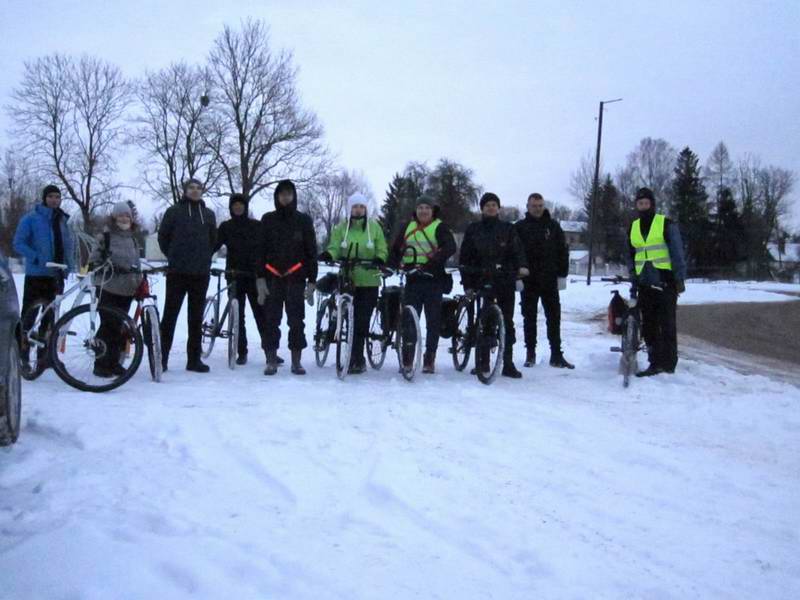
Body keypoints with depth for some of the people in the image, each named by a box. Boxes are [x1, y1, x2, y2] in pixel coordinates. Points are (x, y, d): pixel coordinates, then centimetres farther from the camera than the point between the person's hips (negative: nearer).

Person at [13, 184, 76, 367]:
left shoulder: (64, 220, 12)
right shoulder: (31, 219, -2)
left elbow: (69, 245, 18)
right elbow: (18, 244, -8)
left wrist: (70, 267, 3)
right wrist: (37, 258, -20)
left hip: (56, 276, 5)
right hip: (35, 274, -4)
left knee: (49, 315, 10)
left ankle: (45, 354, 18)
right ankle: (22, 355, 2)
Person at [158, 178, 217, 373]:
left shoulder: (209, 214, 10)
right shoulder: (173, 211, 2)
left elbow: (213, 239, 19)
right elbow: (163, 236, 7)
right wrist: (173, 256, 6)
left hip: (201, 273, 3)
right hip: (177, 272, -3)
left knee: (196, 317, 6)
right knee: (170, 315, -1)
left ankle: (194, 358, 12)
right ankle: (162, 357, 5)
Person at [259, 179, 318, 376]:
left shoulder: (304, 220, 6)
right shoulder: (268, 219, 7)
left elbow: (311, 251, 5)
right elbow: (261, 250, 4)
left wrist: (312, 281, -1)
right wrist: (260, 278, -6)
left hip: (296, 277, 0)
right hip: (273, 277, 1)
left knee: (296, 320, 0)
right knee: (271, 320, 1)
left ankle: (296, 361, 5)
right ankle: (271, 360, 6)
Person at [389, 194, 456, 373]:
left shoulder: (440, 227, 2)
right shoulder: (408, 227, 15)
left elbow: (450, 247, -13)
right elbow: (396, 249, 18)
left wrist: (432, 263, -26)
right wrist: (391, 264, -3)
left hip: (433, 279, -3)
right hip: (413, 279, 3)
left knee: (433, 321, 0)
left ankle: (429, 359, 9)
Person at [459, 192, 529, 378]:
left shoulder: (508, 229, 9)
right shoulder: (473, 229, 10)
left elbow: (518, 250, -1)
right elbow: (464, 258, 9)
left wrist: (522, 266, -22)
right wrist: (467, 284, 2)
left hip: (505, 281, 0)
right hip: (481, 281, 0)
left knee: (507, 321, -1)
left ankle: (508, 364, 4)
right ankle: (480, 362, 10)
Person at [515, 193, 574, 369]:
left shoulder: (553, 226, 7)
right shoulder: (519, 227, 3)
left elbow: (563, 250, 7)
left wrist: (562, 274, 1)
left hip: (549, 280, 1)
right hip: (528, 281, -1)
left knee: (554, 317, 1)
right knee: (529, 318, 6)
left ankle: (556, 355, 5)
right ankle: (530, 354, 14)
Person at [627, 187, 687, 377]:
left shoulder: (666, 224, -3)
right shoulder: (633, 227, 13)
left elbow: (677, 253, -4)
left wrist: (680, 279, -8)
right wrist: (633, 281, 17)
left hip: (665, 282, -5)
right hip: (645, 284, 5)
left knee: (667, 324, -2)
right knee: (649, 325, 5)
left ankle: (669, 363, 4)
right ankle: (656, 363, 11)